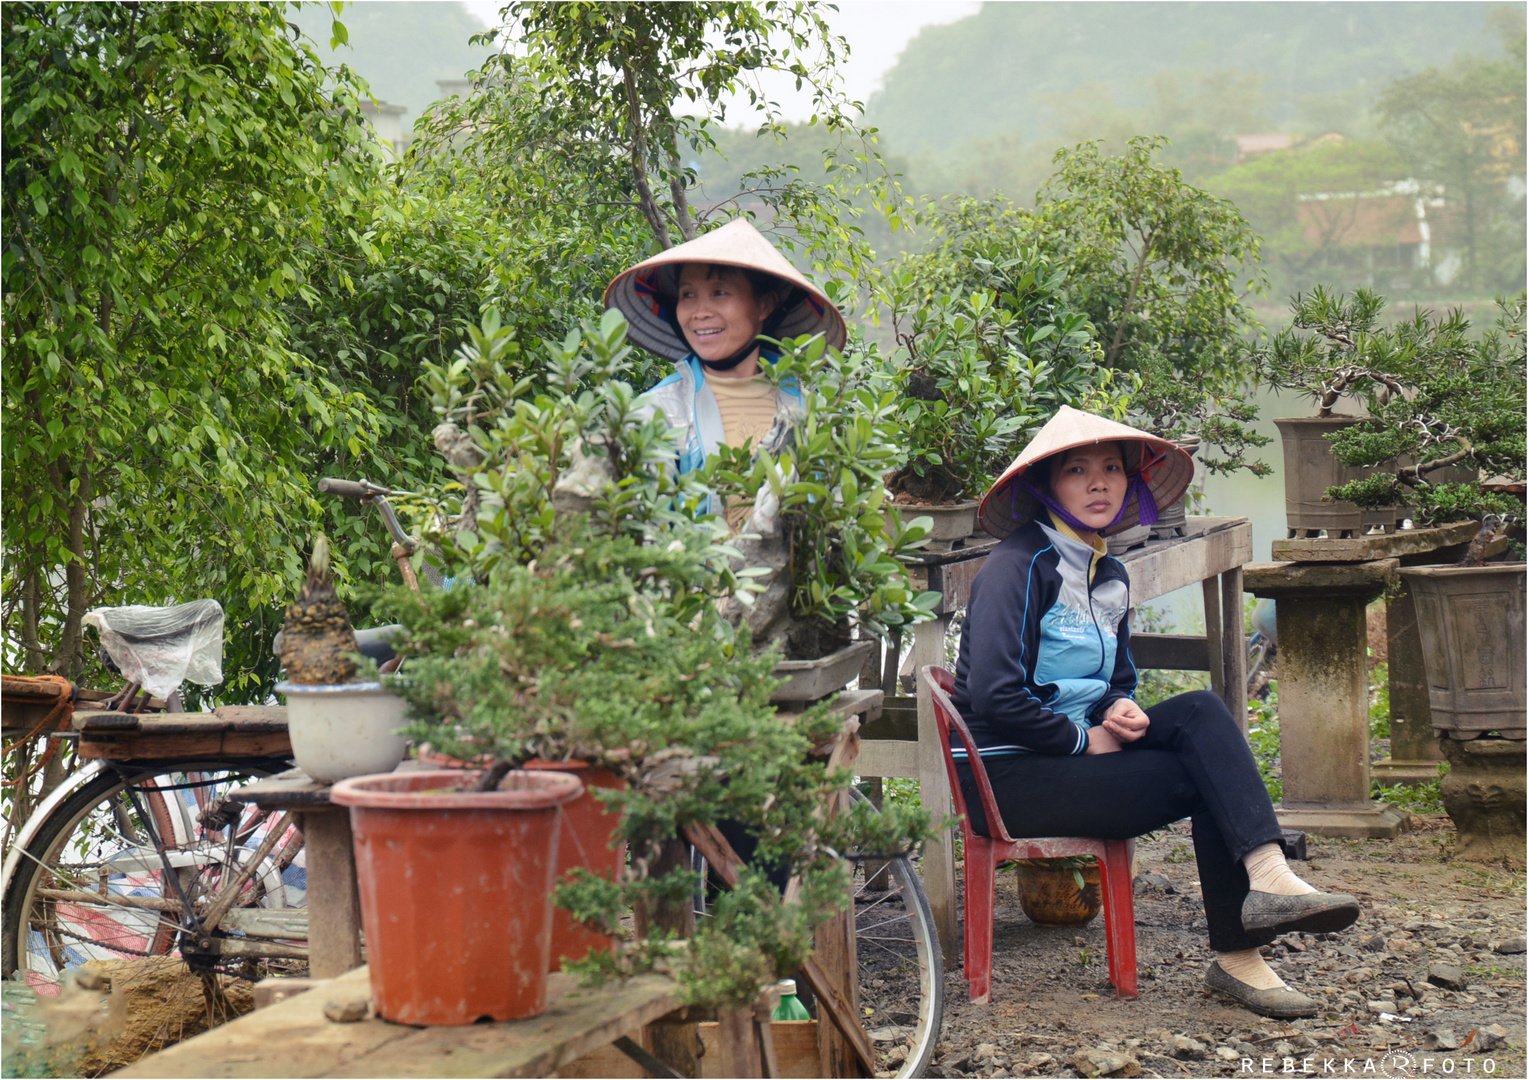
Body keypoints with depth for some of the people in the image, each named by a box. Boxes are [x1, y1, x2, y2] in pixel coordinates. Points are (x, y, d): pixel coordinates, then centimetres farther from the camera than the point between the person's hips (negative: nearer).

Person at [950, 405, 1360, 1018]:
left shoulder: (1110, 577, 14)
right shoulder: (1023, 565, -13)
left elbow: (1119, 679, 25)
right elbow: (995, 696, -22)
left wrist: (1122, 709, 0)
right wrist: (1086, 738, -13)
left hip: (1076, 752, 8)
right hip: (1008, 775, -8)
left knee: (1200, 712, -15)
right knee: (1203, 779, -15)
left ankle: (1266, 874, -25)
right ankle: (1236, 956, -13)